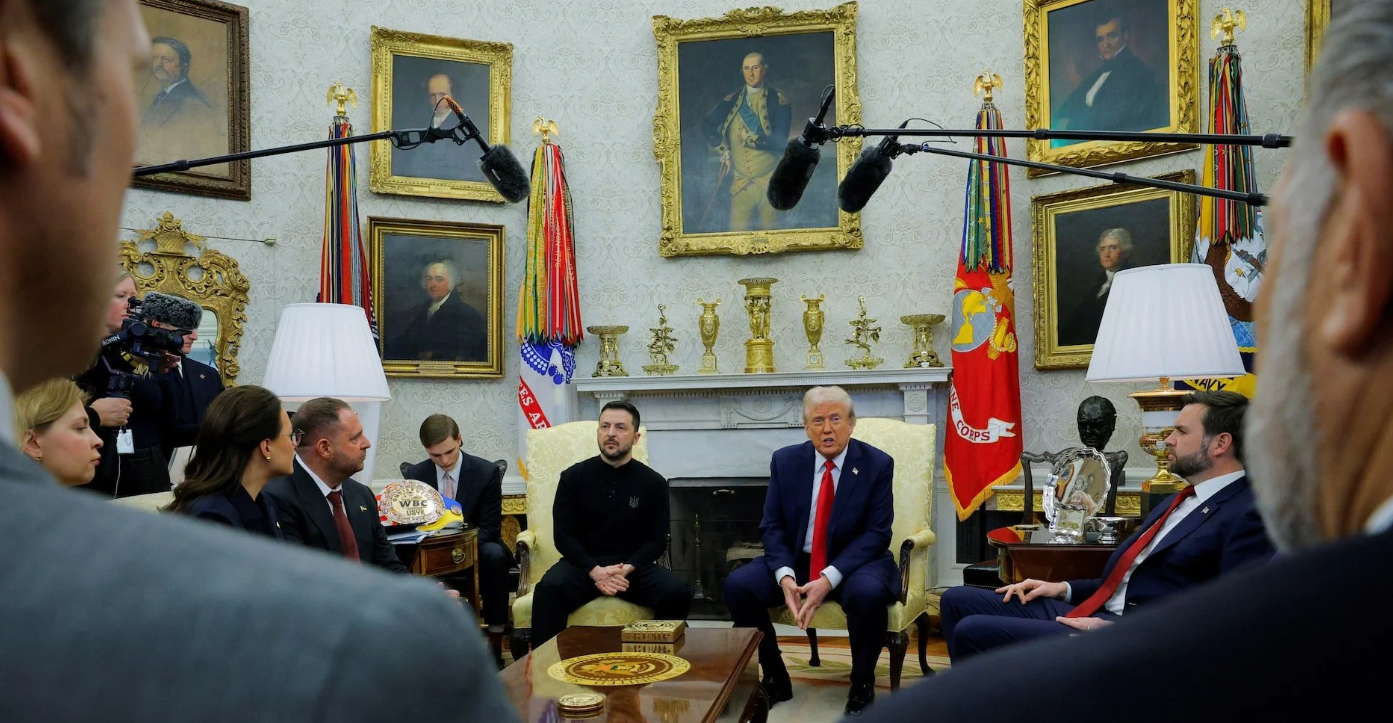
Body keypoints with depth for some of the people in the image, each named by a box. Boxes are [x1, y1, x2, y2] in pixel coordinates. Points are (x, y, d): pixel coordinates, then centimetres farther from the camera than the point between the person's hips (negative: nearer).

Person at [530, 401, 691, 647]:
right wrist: (594, 570, -18)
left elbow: (657, 540, 2)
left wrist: (627, 569, -17)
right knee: (549, 588, -33)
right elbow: (563, 535, -1)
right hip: (584, 564, -1)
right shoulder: (574, 476, 4)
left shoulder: (653, 482, 4)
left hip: (634, 567, 1)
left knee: (678, 592, -27)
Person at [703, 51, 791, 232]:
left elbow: (780, 142, -7)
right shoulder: (732, 100, 10)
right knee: (736, 230, -2)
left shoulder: (778, 100, -1)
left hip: (770, 180, -2)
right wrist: (724, 152, -1)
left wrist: (752, 140, -17)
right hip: (740, 181, 2)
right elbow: (709, 126, 8)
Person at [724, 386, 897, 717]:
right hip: (796, 561, 3)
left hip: (854, 563, -3)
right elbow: (772, 527, -1)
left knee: (868, 593, -36)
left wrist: (829, 578, -25)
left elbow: (876, 534, -12)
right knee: (737, 585, -20)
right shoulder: (785, 461, 0)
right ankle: (775, 679, 0)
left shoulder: (877, 464, -8)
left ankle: (862, 685, -9)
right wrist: (785, 575, -21)